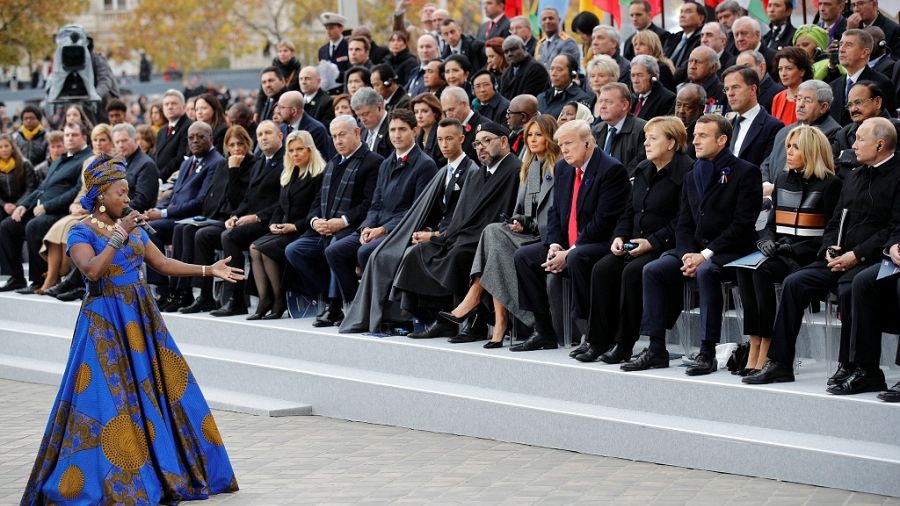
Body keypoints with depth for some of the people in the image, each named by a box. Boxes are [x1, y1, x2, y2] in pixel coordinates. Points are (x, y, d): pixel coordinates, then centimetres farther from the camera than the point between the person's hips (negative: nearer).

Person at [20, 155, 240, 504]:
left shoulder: (132, 227, 11)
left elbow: (162, 263, 13)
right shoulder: (81, 233, -8)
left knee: (156, 391, 8)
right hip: (105, 323, -7)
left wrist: (209, 270, 8)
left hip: (141, 317, 7)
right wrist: (118, 235, -24)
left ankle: (164, 471, 18)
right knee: (109, 399, -10)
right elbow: (93, 270, -25)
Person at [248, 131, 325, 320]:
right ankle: (264, 301, -23)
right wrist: (273, 223, 2)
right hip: (283, 232, 8)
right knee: (254, 248, -18)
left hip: (303, 232, -8)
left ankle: (279, 302, -16)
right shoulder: (288, 176, 20)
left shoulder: (319, 176, -7)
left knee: (264, 248, -26)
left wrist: (295, 226, -18)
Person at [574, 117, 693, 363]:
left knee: (632, 271, -30)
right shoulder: (643, 170, 17)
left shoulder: (685, 172, -9)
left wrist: (652, 242, -19)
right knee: (602, 269, -15)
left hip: (665, 247, -8)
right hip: (635, 244, 8)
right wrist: (619, 236, 2)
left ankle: (624, 343, -21)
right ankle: (598, 340, -13)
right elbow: (629, 211, 20)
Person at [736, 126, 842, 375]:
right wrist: (767, 241, -2)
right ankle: (754, 345, -30)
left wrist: (794, 248, -15)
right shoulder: (782, 179, 18)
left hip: (808, 257, -6)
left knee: (762, 270, -33)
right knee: (743, 268, -26)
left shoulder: (829, 184, -2)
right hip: (779, 253, 6)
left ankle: (766, 350, -31)